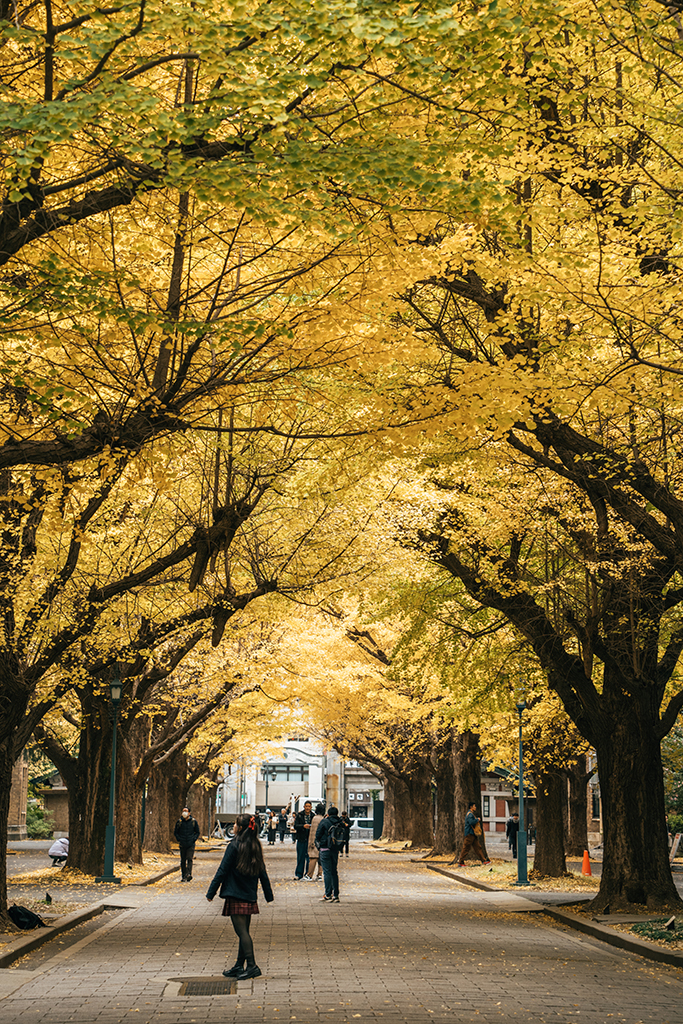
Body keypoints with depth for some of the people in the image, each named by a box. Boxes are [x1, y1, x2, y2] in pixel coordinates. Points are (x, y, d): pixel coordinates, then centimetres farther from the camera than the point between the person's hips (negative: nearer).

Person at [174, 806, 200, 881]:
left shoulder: (193, 821, 2)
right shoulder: (179, 821, 3)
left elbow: (197, 832, 11)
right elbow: (175, 832, 12)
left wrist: (194, 839, -3)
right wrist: (179, 839, -2)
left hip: (191, 844, -2)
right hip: (182, 845, 2)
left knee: (189, 859, -13)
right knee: (183, 860, 5)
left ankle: (189, 874, -20)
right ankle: (183, 876, 11)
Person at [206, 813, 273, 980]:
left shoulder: (234, 846, -13)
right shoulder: (255, 847, 7)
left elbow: (222, 871, -12)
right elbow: (263, 873, 12)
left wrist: (211, 892, -7)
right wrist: (269, 894, 19)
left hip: (236, 896, -7)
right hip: (250, 897, 7)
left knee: (241, 931, -7)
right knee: (244, 931, 13)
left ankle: (252, 966, -14)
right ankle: (239, 967, 20)